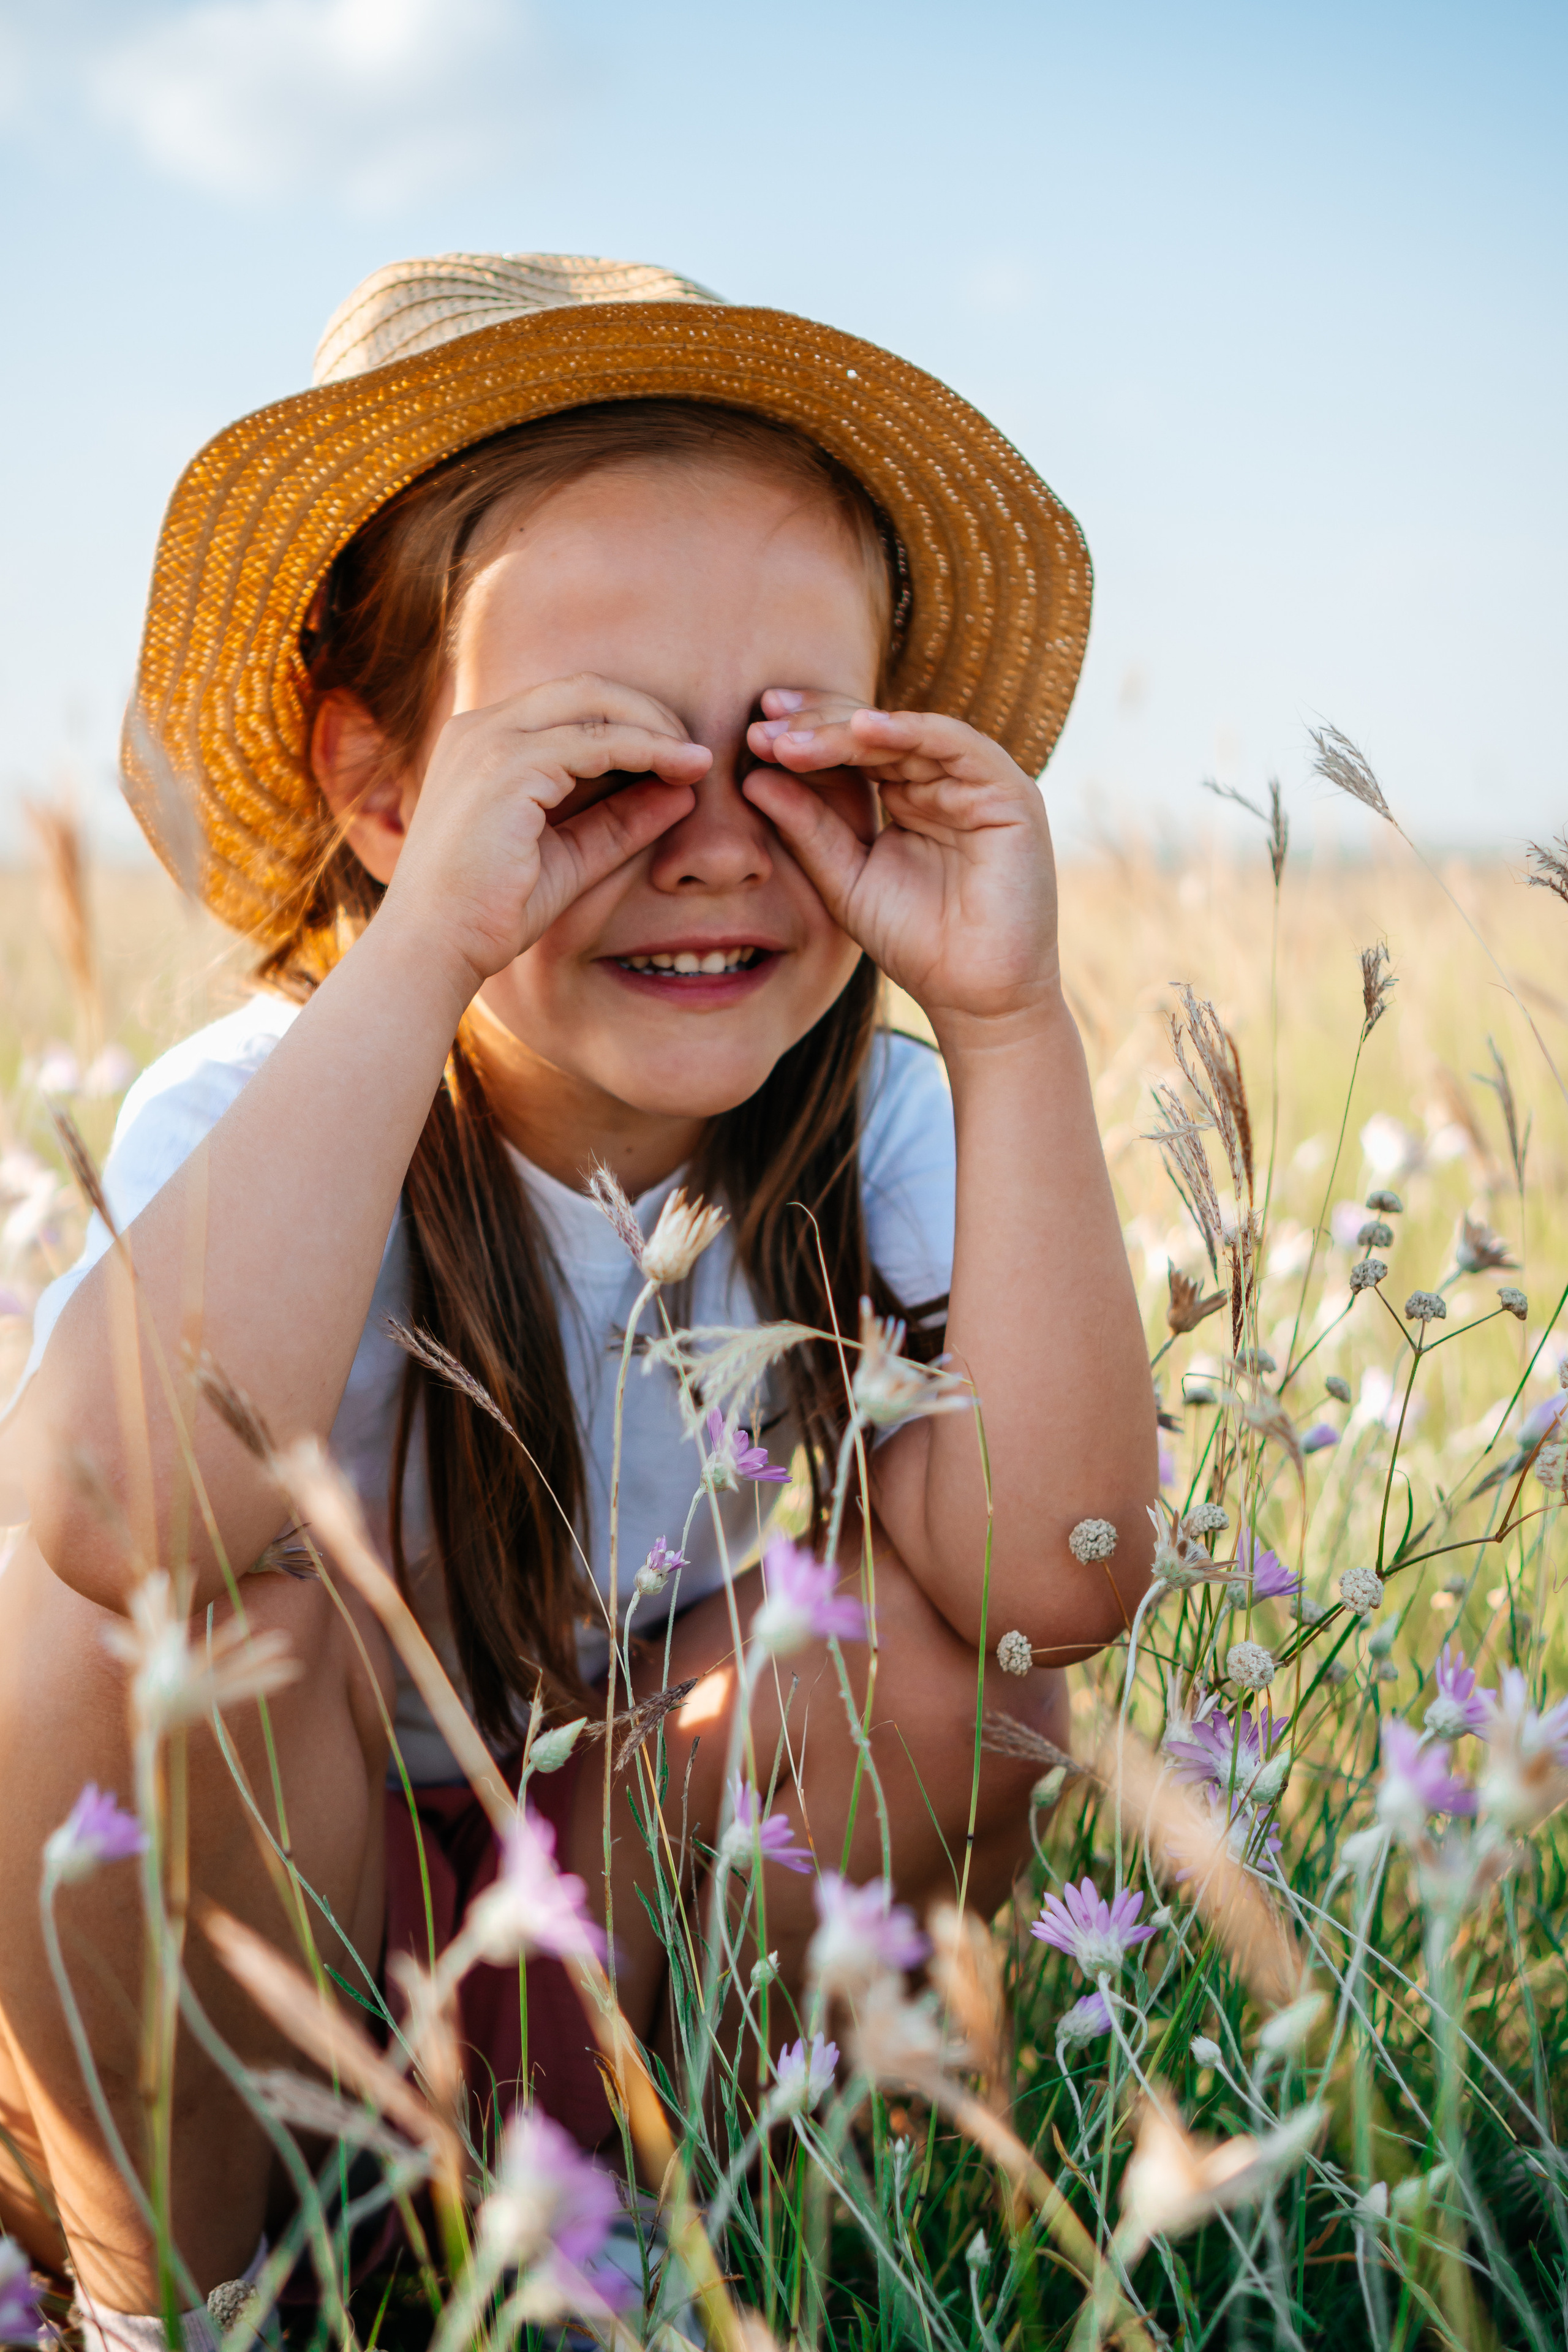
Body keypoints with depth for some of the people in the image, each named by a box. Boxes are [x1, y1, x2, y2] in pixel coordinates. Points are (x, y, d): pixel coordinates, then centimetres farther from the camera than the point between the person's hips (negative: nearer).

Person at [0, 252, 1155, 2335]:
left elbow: (1050, 1574, -29)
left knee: (918, 1615, -21)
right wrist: (422, 948, -45)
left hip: (620, 1947, 3)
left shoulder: (872, 1126, -12)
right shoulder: (247, 1121, -22)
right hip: (188, 1964, -2)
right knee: (181, 1605, -31)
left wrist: (1013, 1023, -33)